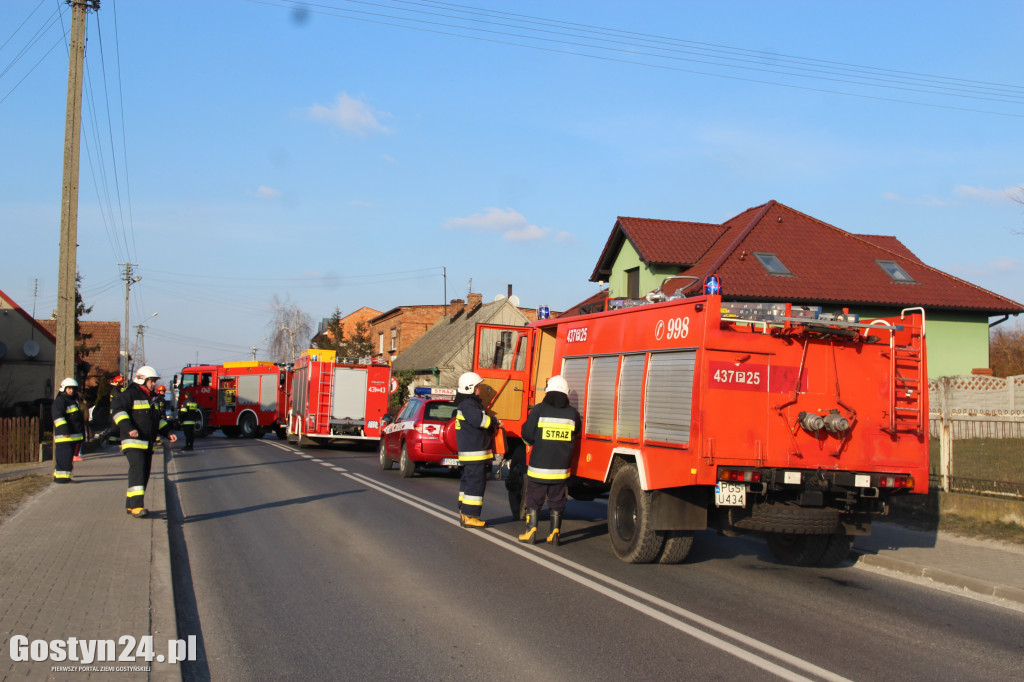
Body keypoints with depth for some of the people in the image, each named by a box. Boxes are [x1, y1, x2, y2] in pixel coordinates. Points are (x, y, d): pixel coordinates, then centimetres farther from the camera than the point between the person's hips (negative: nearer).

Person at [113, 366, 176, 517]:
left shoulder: (152, 398, 20)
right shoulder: (130, 394, -7)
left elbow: (158, 419, 29)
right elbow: (119, 412, -19)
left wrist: (168, 433, 17)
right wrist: (129, 428, -32)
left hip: (148, 444, 9)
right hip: (133, 442, -9)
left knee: (144, 474, 9)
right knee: (138, 470, -21)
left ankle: (130, 505, 20)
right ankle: (136, 506, -28)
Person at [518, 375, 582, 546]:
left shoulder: (539, 410, -8)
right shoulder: (572, 412, 0)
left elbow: (528, 435, -6)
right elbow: (576, 435, 14)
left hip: (539, 465, -2)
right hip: (561, 467, 2)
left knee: (534, 499, 7)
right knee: (557, 500, 12)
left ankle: (531, 532, 7)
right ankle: (555, 533, 12)